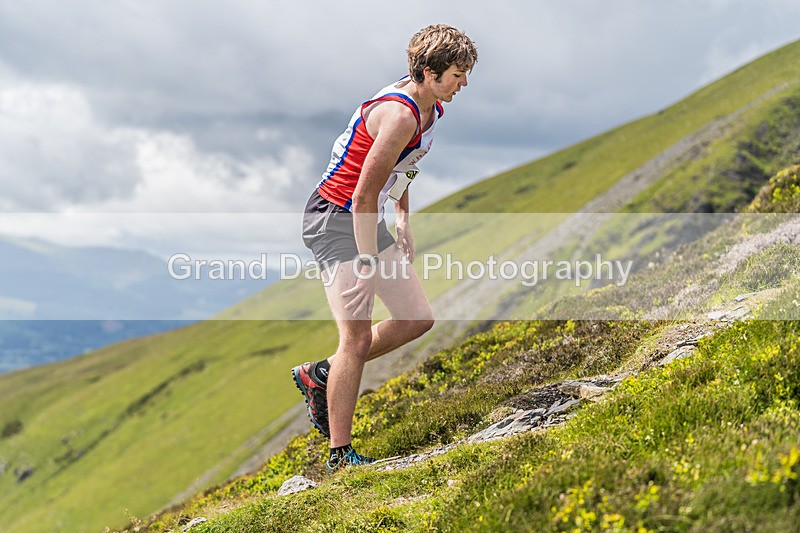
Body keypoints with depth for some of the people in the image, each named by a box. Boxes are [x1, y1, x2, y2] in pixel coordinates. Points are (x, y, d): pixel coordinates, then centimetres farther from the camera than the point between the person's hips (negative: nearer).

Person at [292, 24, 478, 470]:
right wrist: (369, 265, -23)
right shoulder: (400, 115, -25)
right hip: (336, 220, -10)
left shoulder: (431, 106, 6)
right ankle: (340, 456, -2)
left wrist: (403, 220, 21)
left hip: (369, 221, 10)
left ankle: (320, 375, 20)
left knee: (418, 319, 8)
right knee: (357, 340, -11)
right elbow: (364, 195, -26)